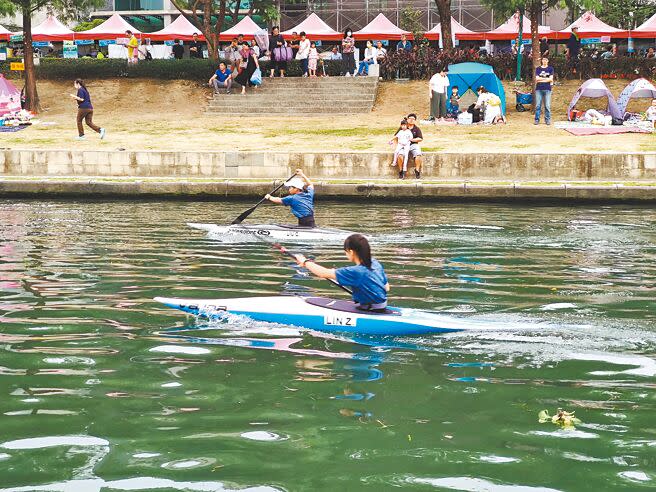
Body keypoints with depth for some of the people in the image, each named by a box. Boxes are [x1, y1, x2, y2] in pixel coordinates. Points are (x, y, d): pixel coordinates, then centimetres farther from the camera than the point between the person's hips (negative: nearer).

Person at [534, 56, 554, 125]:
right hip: (539, 89, 1)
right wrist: (546, 78, -4)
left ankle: (547, 120, 3)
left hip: (547, 89, 0)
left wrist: (541, 80, -5)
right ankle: (537, 120, 3)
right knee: (538, 105, -2)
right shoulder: (538, 69, 10)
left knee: (547, 106, -3)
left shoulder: (550, 69, 9)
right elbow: (537, 78, -2)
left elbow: (551, 79, -2)